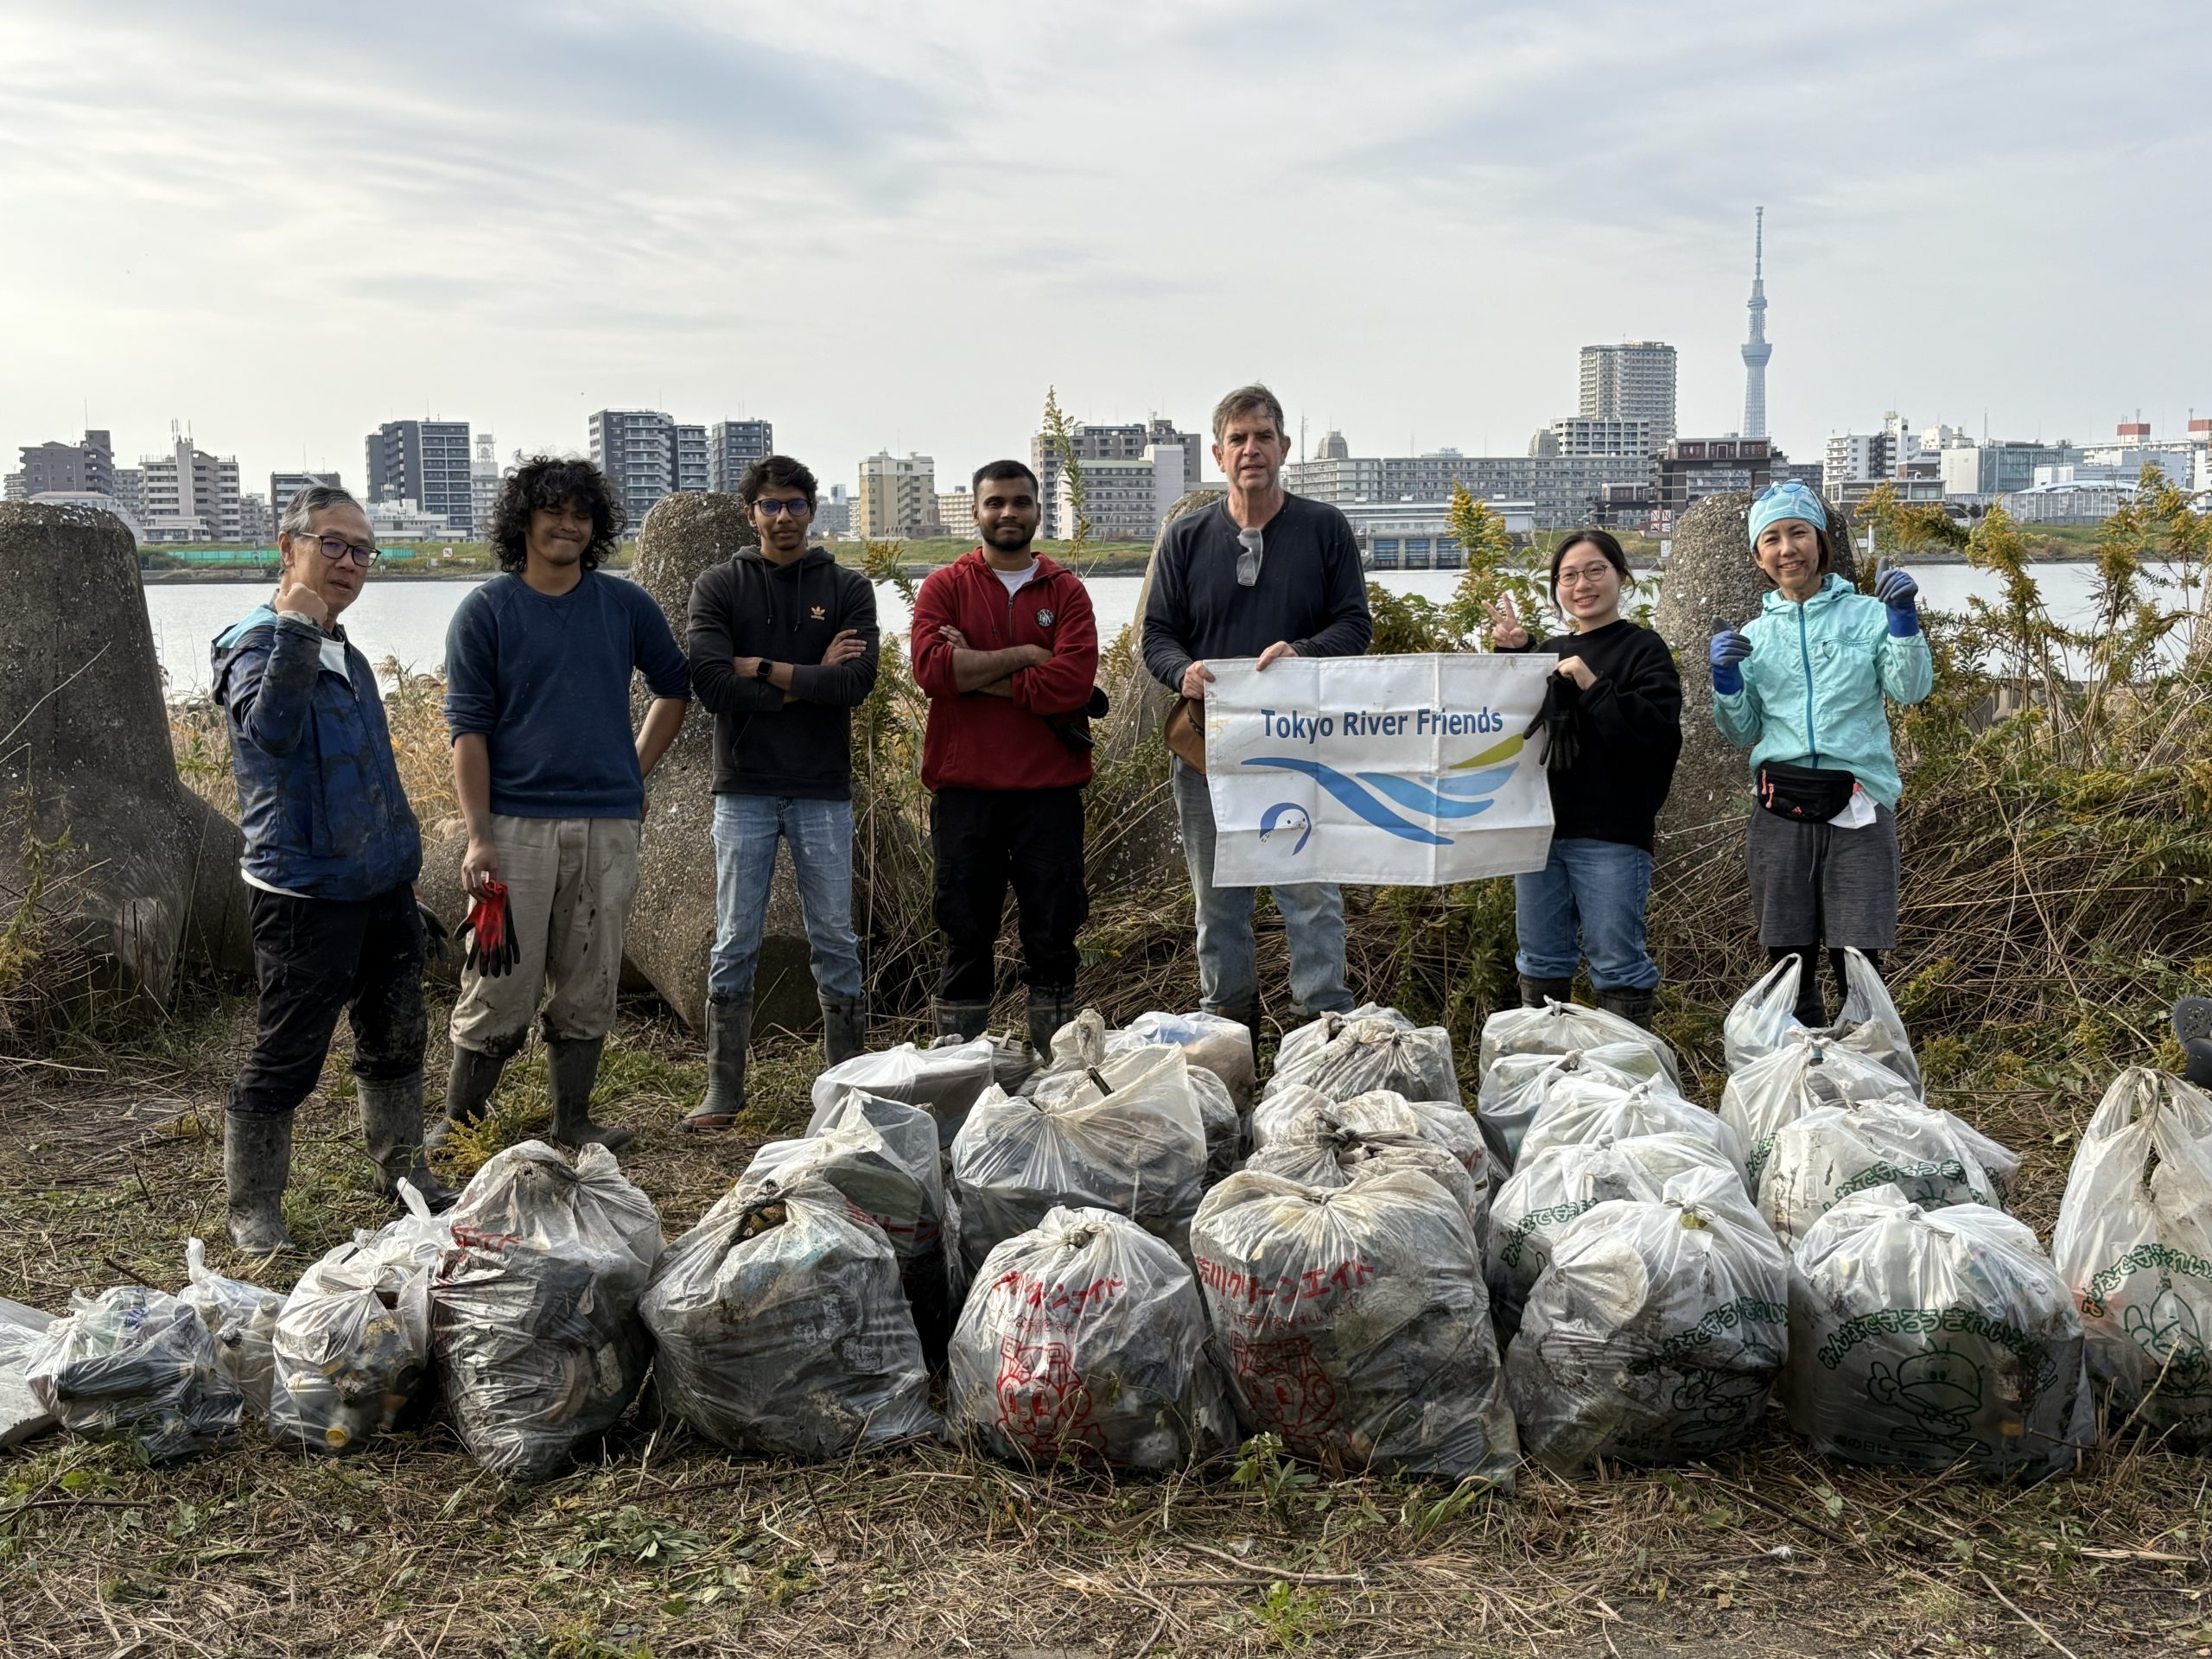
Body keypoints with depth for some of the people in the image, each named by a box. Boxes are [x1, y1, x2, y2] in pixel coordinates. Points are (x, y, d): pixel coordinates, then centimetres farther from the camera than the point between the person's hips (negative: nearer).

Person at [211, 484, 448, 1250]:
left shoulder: (346, 654, 15)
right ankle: (253, 1207, 12)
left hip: (383, 883, 8)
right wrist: (296, 631, -38)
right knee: (286, 1055, -2)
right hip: (305, 891, -8)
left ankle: (403, 1170, 34)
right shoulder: (258, 645, -12)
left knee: (396, 1039, 18)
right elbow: (270, 731, -34)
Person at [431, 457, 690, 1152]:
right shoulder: (485, 612, 0)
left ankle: (572, 1120, 21)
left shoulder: (627, 606, 8)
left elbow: (675, 687, 22)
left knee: (588, 989, 8)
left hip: (608, 826, 3)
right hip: (516, 824, -3)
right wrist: (478, 836, -11)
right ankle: (458, 1120, 12)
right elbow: (467, 728, -4)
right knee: (500, 985, -2)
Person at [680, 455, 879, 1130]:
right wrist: (807, 680, -10)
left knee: (834, 941, 6)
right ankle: (722, 1092, 13)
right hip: (744, 789, 0)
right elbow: (711, 683, -12)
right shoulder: (719, 586, 3)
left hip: (823, 790, 0)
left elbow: (857, 681, -10)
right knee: (734, 944, 4)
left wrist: (762, 668, -11)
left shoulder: (847, 587, 5)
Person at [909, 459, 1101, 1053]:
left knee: (1053, 935, 5)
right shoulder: (945, 586, 7)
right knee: (966, 934, 5)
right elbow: (930, 667, -11)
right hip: (964, 788, 0)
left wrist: (973, 675, -8)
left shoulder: (1065, 591, 7)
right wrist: (1023, 656, -10)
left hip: (1050, 788, 1)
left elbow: (1073, 682, -10)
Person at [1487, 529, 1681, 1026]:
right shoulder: (1549, 653, 15)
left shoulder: (1643, 649, -2)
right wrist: (1514, 655, 4)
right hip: (1540, 826, 6)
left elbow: (1656, 732, -15)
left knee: (1616, 961, 0)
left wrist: (1594, 686, -19)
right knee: (1540, 960, 14)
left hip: (1611, 834, -6)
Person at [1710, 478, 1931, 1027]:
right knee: (1789, 961, 7)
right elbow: (1741, 731, 13)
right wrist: (1725, 677, -4)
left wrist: (1903, 617, -17)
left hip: (1857, 803, -3)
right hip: (1781, 807, 3)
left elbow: (1911, 688, -5)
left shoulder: (1866, 615, 5)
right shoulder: (1755, 635, 13)